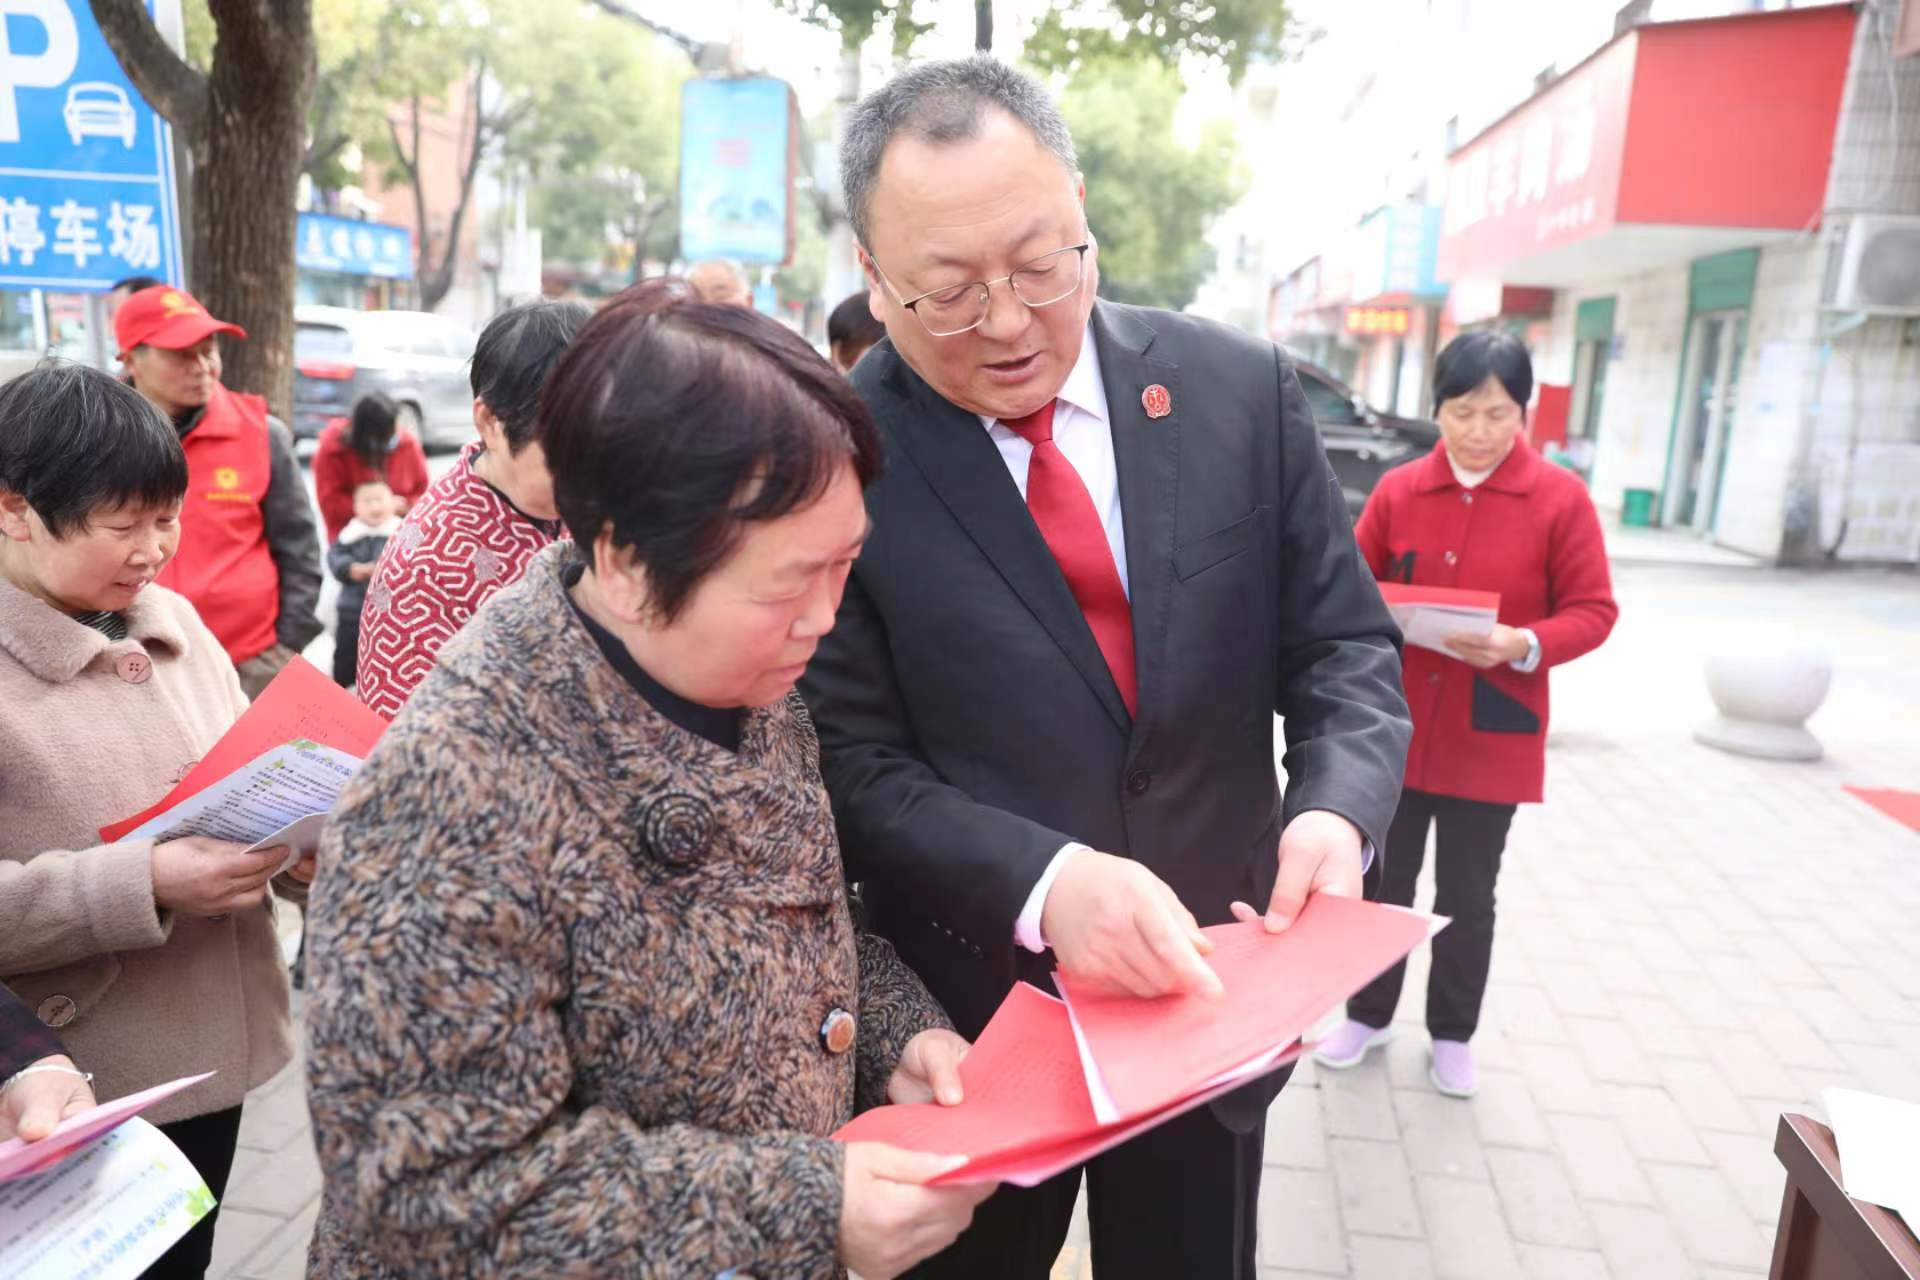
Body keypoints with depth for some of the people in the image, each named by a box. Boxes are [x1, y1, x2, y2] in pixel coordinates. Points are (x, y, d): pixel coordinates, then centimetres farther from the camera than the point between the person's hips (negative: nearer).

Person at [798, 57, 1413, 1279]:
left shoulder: (1240, 391, -6)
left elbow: (1343, 647, 0)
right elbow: (853, 760, -14)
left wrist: (1336, 810, -19)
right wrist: (1040, 882, -29)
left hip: (1209, 990, 3)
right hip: (971, 1013, -2)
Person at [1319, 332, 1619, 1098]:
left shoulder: (1561, 498, -6)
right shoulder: (1397, 490, -1)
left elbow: (1593, 610, -5)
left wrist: (1527, 646, -23)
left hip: (1492, 738, -1)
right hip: (1394, 728, 2)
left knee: (1468, 896, 12)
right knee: (1384, 881, 14)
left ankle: (1453, 1034, 32)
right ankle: (1368, 1015, 33)